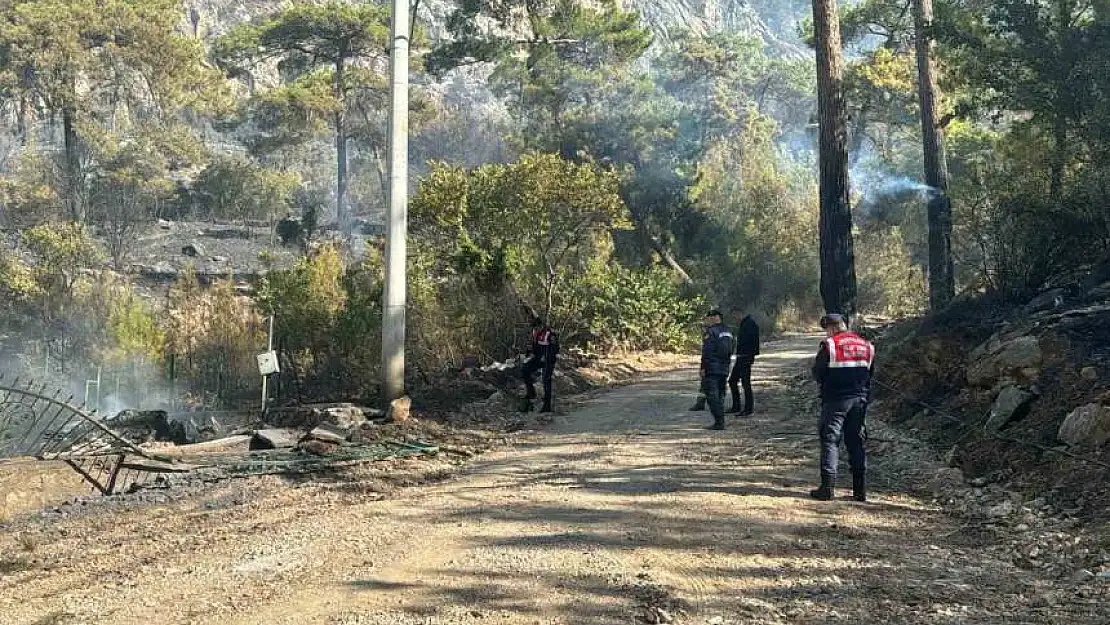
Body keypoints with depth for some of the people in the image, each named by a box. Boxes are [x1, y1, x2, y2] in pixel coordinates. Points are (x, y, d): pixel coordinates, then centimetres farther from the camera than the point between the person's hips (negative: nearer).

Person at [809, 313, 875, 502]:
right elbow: (870, 373, 14)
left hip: (835, 400, -5)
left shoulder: (829, 345, -9)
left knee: (830, 441, -1)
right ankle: (860, 489, 11)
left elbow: (817, 374, -5)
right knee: (856, 442, 11)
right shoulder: (866, 346, 8)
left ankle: (827, 488, -6)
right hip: (859, 400, 5)